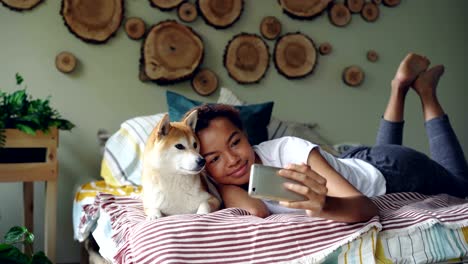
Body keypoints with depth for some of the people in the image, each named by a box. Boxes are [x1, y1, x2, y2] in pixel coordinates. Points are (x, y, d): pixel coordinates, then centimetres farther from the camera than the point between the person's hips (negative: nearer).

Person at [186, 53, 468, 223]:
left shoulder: (288, 150, -39)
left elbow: (367, 207, -43)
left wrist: (324, 205, -62)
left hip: (389, 168, -5)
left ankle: (425, 90, 28)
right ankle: (400, 87, 37)